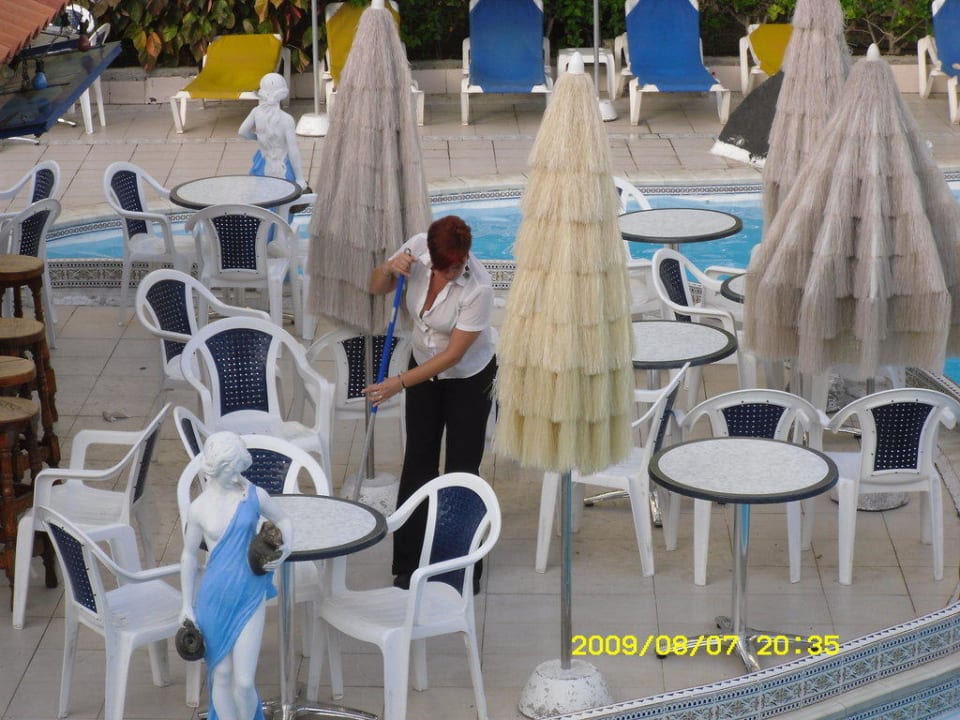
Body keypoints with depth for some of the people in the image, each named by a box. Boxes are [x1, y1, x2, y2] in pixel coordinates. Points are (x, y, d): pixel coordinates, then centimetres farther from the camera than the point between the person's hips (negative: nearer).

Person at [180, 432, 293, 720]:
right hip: (214, 599, 0)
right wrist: (187, 605, 6)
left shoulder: (255, 496, -7)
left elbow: (283, 521, 12)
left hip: (250, 597, 0)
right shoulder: (200, 507, -8)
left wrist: (286, 547, -9)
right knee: (221, 677, 9)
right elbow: (189, 556, 4)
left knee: (244, 682, -4)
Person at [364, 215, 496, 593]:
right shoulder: (417, 249, -20)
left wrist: (401, 383, -27)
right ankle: (409, 565, 16)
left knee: (462, 469, -1)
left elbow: (453, 354, -27)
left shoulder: (478, 289, -33)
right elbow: (377, 288, -3)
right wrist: (390, 268, -26)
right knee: (418, 463, 7)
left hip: (469, 379, -5)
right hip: (424, 366, 5)